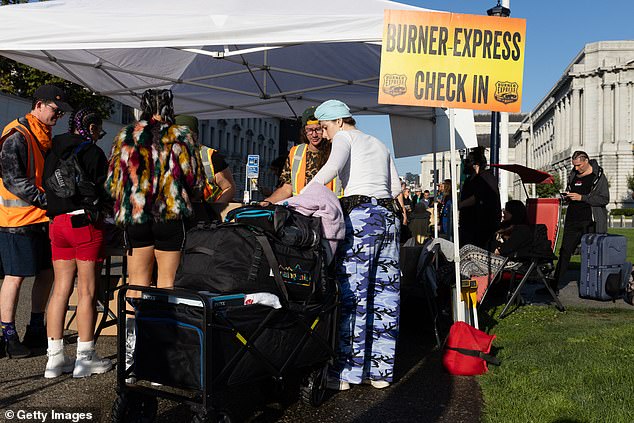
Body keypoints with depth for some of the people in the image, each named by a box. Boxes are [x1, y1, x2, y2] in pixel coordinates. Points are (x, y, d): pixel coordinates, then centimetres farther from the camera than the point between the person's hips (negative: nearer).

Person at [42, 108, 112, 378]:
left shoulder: (53, 154, 14)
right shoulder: (93, 153, -6)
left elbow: (45, 188, 16)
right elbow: (105, 191, -7)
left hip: (57, 223, 7)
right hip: (85, 222, -6)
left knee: (61, 289, 9)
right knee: (86, 291, 0)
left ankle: (55, 359, 12)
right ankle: (85, 358, 6)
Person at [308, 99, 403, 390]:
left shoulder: (344, 137, 5)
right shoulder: (379, 144, 25)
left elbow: (333, 166, -17)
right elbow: (396, 188, 23)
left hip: (359, 216, -7)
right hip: (388, 216, 7)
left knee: (352, 294, -6)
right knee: (385, 294, 6)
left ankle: (346, 371, -5)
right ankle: (381, 370, 12)